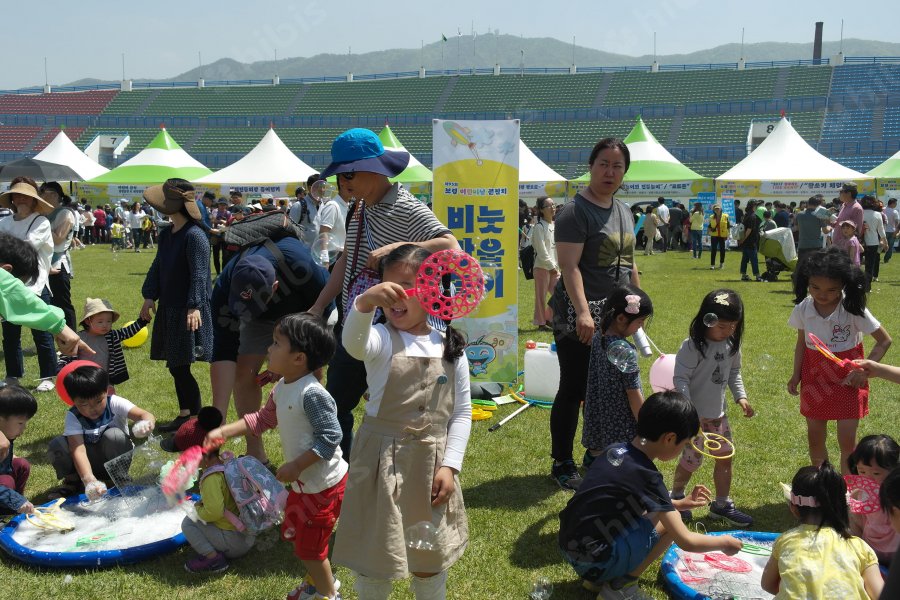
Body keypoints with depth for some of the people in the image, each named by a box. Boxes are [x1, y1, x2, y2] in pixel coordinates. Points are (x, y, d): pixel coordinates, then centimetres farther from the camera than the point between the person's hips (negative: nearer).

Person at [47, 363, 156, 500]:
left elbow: (146, 415, -36)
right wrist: (89, 480, -51)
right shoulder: (73, 416, -20)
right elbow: (78, 450, -33)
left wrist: (146, 424, -63)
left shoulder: (115, 403, -22)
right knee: (56, 445, -25)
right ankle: (72, 481, 3)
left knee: (113, 436, -33)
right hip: (89, 463, 1)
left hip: (114, 458, -1)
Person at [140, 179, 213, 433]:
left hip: (188, 311, -9)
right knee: (175, 367, 14)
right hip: (169, 309, 9)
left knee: (180, 367, -5)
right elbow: (157, 267, 16)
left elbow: (199, 274, -21)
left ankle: (194, 418, 7)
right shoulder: (166, 234, 11)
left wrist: (194, 306, -27)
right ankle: (184, 414, 26)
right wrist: (149, 296, 6)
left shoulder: (195, 236, -17)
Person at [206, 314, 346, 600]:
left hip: (325, 485, -9)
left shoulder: (312, 394, -28)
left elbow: (329, 437, -28)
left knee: (308, 546, 6)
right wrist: (224, 431, 5)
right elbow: (263, 419, 13)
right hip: (303, 483, 9)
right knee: (295, 534, 25)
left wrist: (296, 466, -26)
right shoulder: (282, 388, 1)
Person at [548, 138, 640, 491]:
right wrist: (583, 313, -30)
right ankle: (562, 465, 8)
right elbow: (569, 266, -21)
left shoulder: (623, 211, 14)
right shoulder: (576, 211, -12)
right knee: (573, 389, -2)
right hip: (579, 315, -8)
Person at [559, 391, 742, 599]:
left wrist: (680, 503, 21)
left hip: (570, 546, 8)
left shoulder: (616, 450, 5)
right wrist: (725, 542, 4)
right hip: (592, 561, -8)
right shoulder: (646, 476, -18)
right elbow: (686, 542, -13)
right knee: (669, 523, -4)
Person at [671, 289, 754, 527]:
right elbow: (680, 379, -21)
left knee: (725, 458, 12)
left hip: (718, 413, 7)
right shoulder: (692, 347, -21)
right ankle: (676, 497, 28)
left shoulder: (732, 345, 2)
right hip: (694, 415, -7)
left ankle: (722, 504, 27)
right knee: (692, 459, 4)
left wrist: (741, 396, 4)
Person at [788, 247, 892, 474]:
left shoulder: (853, 309, -19)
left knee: (847, 441, -2)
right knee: (815, 438, 11)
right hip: (815, 378, 3)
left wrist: (864, 369, -17)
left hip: (847, 380, -3)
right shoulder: (803, 309, -10)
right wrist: (796, 375, 2)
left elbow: (884, 340, -10)